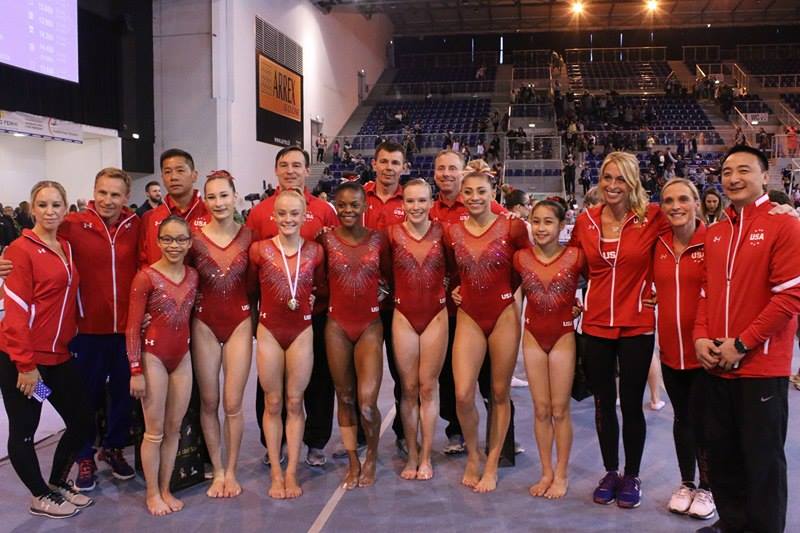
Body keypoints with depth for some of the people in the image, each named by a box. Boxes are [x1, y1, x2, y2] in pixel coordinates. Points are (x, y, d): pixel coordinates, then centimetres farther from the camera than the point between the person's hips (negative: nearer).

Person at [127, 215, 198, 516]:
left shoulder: (192, 276, 3)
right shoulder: (146, 277, -13)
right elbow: (132, 327, -11)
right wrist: (136, 371, -13)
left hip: (182, 357, 5)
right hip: (153, 357, -5)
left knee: (174, 429, 12)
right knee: (155, 431, 5)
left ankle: (165, 490, 26)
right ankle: (152, 494, 20)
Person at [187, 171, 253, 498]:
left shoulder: (248, 236, -2)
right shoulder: (194, 237, -4)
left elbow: (254, 282, 6)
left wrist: (256, 319, -1)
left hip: (239, 323, 0)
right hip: (205, 325, 0)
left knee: (233, 403, 1)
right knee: (208, 402, 7)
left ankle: (231, 471, 18)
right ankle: (217, 471, 22)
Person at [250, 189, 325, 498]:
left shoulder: (314, 251, -1)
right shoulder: (260, 250, -5)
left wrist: (311, 305, 0)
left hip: (302, 332, 1)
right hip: (269, 331, 0)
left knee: (294, 403, 7)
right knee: (273, 404, 7)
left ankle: (292, 473, 16)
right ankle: (276, 473, 17)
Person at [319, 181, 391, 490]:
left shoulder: (378, 239, 0)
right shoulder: (327, 240, -2)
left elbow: (389, 275, 13)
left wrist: (383, 292, 0)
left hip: (370, 326, -1)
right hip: (337, 327, 1)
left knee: (367, 402, -8)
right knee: (345, 397, 10)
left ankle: (372, 457, 20)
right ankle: (353, 463, 27)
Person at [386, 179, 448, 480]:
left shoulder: (441, 232, -3)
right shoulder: (393, 233, -4)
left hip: (436, 315, 0)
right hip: (404, 316, 0)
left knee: (428, 387, 6)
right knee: (409, 388, 7)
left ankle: (426, 457, 16)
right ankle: (412, 455, 19)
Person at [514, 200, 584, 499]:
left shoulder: (575, 257, -11)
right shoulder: (521, 258, -3)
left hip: (563, 336, -2)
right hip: (533, 336, 3)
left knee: (560, 409, 5)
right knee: (541, 410, 9)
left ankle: (561, 475, 19)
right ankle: (546, 473, 22)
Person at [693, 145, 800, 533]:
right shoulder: (714, 233, 11)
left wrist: (741, 344, -15)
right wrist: (701, 337, -2)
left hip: (762, 365, -6)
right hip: (715, 365, 6)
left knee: (762, 459, 5)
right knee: (721, 451, 15)